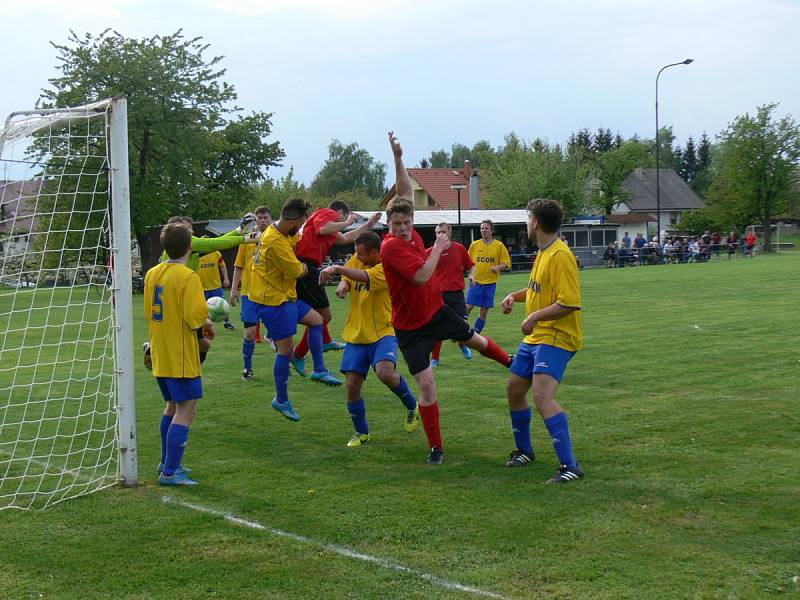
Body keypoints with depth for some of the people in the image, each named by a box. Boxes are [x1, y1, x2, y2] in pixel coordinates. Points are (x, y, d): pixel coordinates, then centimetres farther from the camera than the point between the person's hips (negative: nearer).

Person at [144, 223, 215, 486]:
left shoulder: (152, 274, 7)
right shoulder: (187, 276, -17)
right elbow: (195, 317, -23)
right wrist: (208, 323, -1)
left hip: (160, 356, 8)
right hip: (181, 358, -8)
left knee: (173, 407, 21)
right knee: (186, 411, -3)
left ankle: (167, 463, 29)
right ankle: (170, 472, -5)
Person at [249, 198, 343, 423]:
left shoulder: (280, 232, 5)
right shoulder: (276, 242, -26)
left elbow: (296, 241, 26)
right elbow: (296, 271, -20)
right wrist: (303, 266, 2)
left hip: (284, 296, 10)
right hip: (273, 300, -10)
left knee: (316, 319, 19)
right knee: (286, 348, -4)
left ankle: (319, 370, 20)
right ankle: (282, 400, 7)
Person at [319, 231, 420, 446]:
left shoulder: (386, 268, -16)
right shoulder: (356, 260, 4)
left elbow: (364, 276, -33)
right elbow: (347, 278, 20)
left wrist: (336, 268, -35)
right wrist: (343, 284, -3)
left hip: (383, 333, -6)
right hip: (356, 334, 6)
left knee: (385, 373, -30)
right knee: (352, 385, 0)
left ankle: (411, 406, 1)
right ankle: (361, 432, 22)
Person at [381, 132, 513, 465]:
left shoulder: (410, 234, -6)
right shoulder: (391, 246, -26)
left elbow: (406, 191, -1)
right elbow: (421, 275, -33)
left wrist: (398, 158, -10)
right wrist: (437, 248, -20)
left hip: (437, 311, 8)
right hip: (411, 327, -8)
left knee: (476, 340, 30)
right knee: (426, 384, -7)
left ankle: (512, 363, 61)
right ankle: (435, 448, 6)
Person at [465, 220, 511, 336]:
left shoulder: (499, 245, 1)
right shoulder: (474, 245, 5)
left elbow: (507, 263, 2)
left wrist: (498, 267, -17)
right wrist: (471, 274, -5)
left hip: (490, 282, 0)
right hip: (475, 282, 0)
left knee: (484, 310, 4)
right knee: (468, 307, -9)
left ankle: (475, 334, 15)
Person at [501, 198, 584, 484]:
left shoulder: (560, 256, -18)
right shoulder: (542, 253, 12)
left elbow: (570, 302, -24)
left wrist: (536, 317, -23)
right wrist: (515, 296, 11)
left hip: (556, 338, -10)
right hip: (534, 337, 10)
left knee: (542, 396, -23)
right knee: (514, 390, 17)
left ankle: (569, 465, -20)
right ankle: (524, 450, 36)